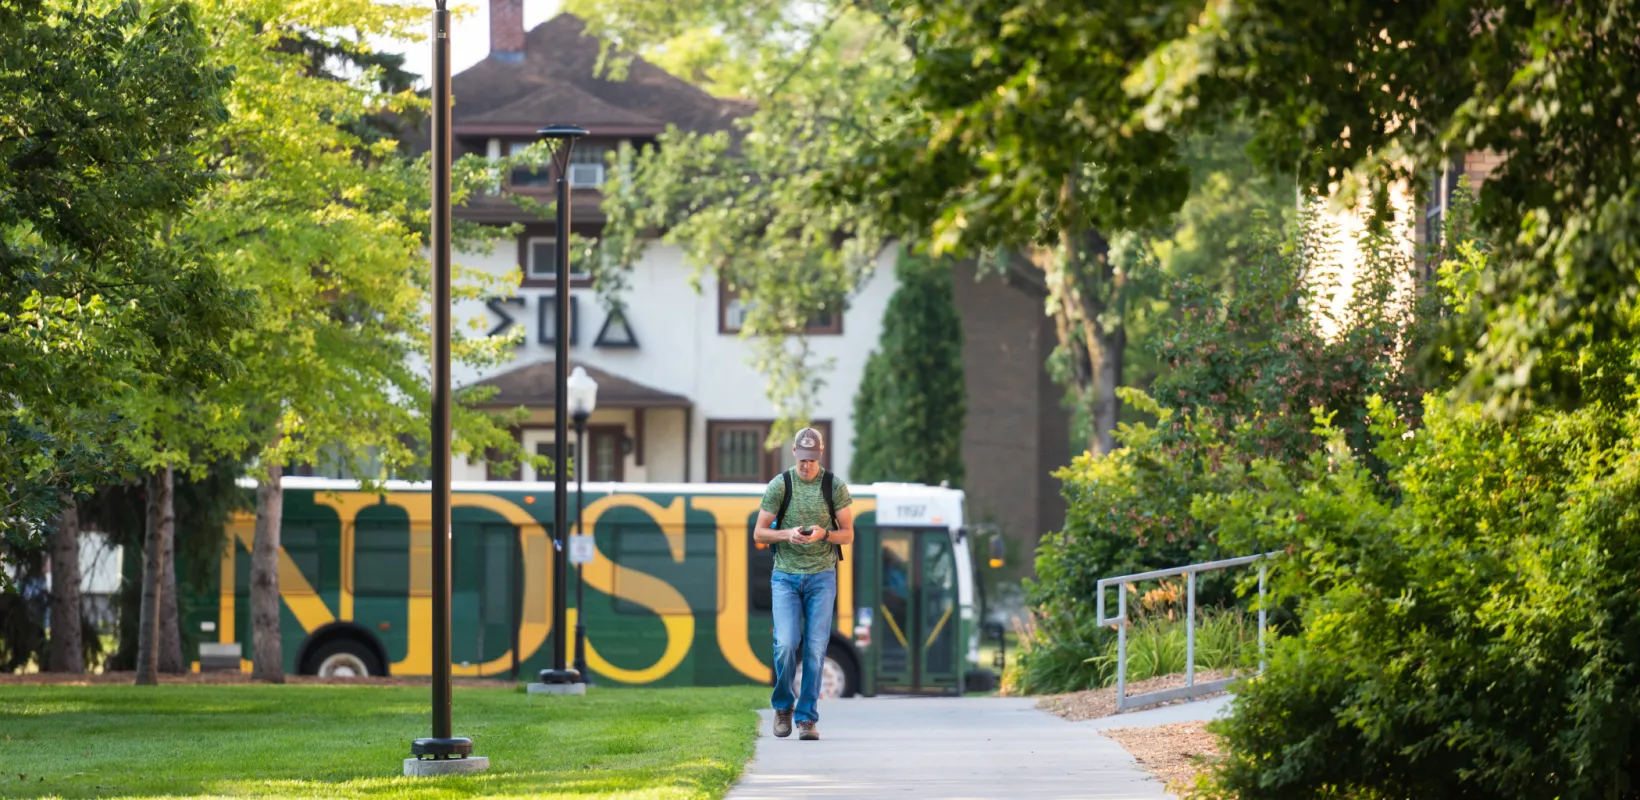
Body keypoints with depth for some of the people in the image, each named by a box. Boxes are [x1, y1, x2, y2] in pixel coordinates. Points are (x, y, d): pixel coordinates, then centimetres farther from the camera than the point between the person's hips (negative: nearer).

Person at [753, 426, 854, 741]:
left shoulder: (835, 486, 0)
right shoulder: (779, 485, -1)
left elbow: (848, 534, 4)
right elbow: (759, 533, 2)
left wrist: (823, 534, -17)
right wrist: (787, 534, -17)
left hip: (822, 576, 1)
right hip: (786, 575, -1)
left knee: (815, 649, -5)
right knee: (786, 644, -12)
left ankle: (807, 718, 2)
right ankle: (783, 706, 11)